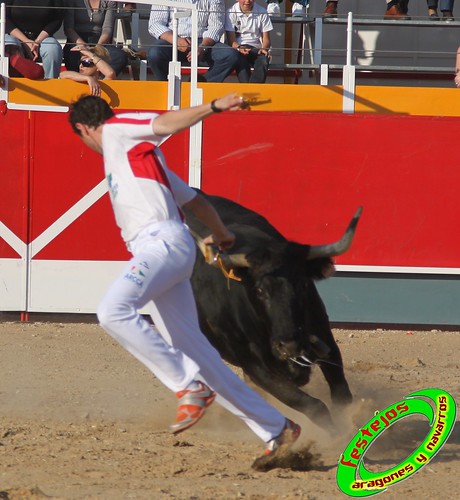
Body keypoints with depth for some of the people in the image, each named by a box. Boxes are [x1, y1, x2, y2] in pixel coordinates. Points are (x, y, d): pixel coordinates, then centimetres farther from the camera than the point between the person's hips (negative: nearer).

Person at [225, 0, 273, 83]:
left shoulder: (262, 12, 5)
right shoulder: (231, 12, 0)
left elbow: (266, 38, 6)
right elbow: (231, 40, -5)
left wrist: (264, 48, -18)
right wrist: (239, 48, -27)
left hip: (256, 49, 1)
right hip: (238, 47, -1)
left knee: (263, 61, -33)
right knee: (241, 59, -37)